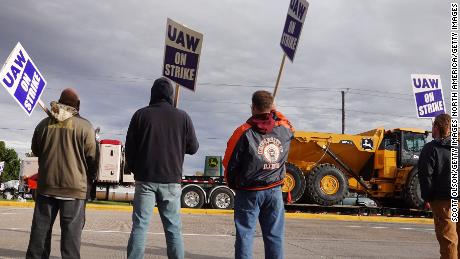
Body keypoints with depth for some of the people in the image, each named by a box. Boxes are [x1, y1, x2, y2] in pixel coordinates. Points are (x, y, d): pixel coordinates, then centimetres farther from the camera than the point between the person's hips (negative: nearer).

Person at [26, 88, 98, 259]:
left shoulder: (45, 123, 4)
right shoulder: (84, 126, -6)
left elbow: (35, 150, 16)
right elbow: (92, 157, -3)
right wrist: (90, 177, 14)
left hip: (46, 184, 3)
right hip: (74, 186, -3)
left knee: (41, 228, 11)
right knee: (71, 231, 0)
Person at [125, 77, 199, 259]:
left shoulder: (141, 115, -1)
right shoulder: (182, 117, -2)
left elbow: (129, 147, 2)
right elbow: (193, 148, 4)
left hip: (145, 179, 0)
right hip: (171, 180, 0)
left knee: (140, 226, 4)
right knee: (173, 228, 7)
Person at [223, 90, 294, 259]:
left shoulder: (244, 132, -13)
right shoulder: (285, 130, -5)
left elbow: (230, 163, -7)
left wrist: (233, 185, 9)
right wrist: (273, 111, 23)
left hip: (248, 193, -3)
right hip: (274, 192, 3)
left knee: (245, 234, 6)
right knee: (274, 235, 12)